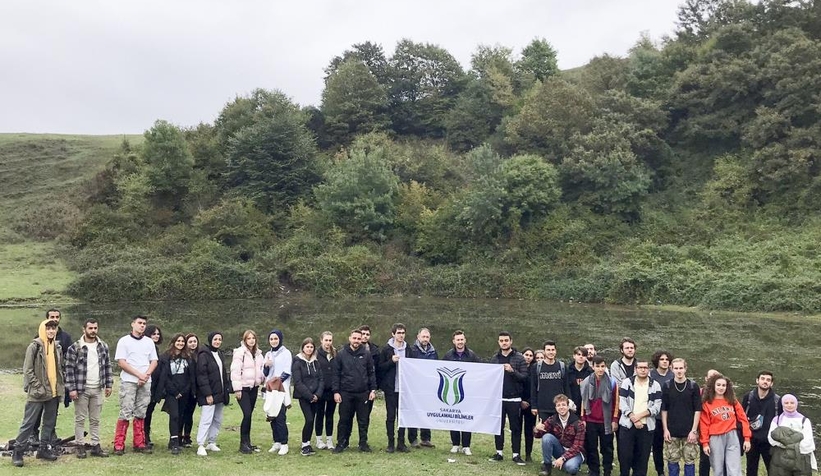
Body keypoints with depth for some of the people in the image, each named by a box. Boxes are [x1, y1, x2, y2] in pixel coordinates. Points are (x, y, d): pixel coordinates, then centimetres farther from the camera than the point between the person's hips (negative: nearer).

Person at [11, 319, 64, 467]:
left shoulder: (57, 347, 10)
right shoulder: (34, 347, -8)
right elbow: (28, 370, -10)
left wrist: (61, 387, 9)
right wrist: (38, 387, -14)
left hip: (54, 392, 6)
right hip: (38, 393, -6)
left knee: (49, 423, 12)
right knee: (28, 423, -2)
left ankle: (43, 449, 22)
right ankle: (17, 452, 8)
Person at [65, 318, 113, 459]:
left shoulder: (103, 346, 6)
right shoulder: (74, 348, -7)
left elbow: (107, 366, 10)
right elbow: (69, 369, -8)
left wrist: (108, 385, 6)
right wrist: (71, 389, -12)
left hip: (98, 389, 4)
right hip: (81, 389, -3)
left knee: (95, 420, 10)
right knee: (80, 419, 5)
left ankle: (95, 446, 15)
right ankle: (80, 446, 14)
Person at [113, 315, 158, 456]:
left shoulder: (149, 342, 13)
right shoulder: (124, 341, 0)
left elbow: (154, 361, 11)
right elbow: (121, 362, -7)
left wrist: (147, 374, -7)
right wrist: (139, 374, -12)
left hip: (145, 382, 4)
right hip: (128, 381, -4)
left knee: (140, 413, 7)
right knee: (125, 413, -6)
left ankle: (139, 444, 12)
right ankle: (119, 445, -1)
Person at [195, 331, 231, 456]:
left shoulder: (219, 354, 17)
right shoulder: (204, 355, -10)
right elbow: (201, 375, -16)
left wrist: (227, 389, 11)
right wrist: (207, 394, -19)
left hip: (220, 394, 8)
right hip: (209, 395, -8)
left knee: (218, 420, 12)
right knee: (206, 420, -10)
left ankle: (211, 443, 22)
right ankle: (201, 446, -4)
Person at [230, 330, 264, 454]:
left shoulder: (258, 353, 11)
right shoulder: (240, 352, -10)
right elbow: (235, 371, -14)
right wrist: (237, 389, -16)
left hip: (254, 387, 6)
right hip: (243, 388, -6)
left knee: (249, 415, 10)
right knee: (247, 414, -13)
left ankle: (247, 441, 19)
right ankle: (243, 444, -3)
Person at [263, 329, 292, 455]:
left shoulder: (286, 353, -1)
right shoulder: (268, 354, 16)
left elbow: (287, 372, -8)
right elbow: (264, 373, 16)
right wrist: (266, 366, -4)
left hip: (282, 389, -6)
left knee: (281, 417, -11)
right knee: (272, 417, 5)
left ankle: (284, 444, -6)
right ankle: (276, 442, 14)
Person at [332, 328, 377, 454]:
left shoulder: (366, 354, 3)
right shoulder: (341, 354, 1)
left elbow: (371, 373, 7)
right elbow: (336, 374, 1)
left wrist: (373, 389, 1)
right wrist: (336, 391, -4)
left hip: (363, 393, 1)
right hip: (345, 393, -1)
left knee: (363, 420, 7)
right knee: (344, 420, 6)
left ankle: (363, 443, 19)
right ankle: (342, 443, 18)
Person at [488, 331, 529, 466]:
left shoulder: (519, 358, -2)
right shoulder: (495, 358, 8)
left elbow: (524, 377, -7)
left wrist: (512, 371, -23)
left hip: (514, 399, -3)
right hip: (498, 398, 3)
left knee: (516, 428, 3)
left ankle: (516, 454, 10)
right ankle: (499, 453, 18)